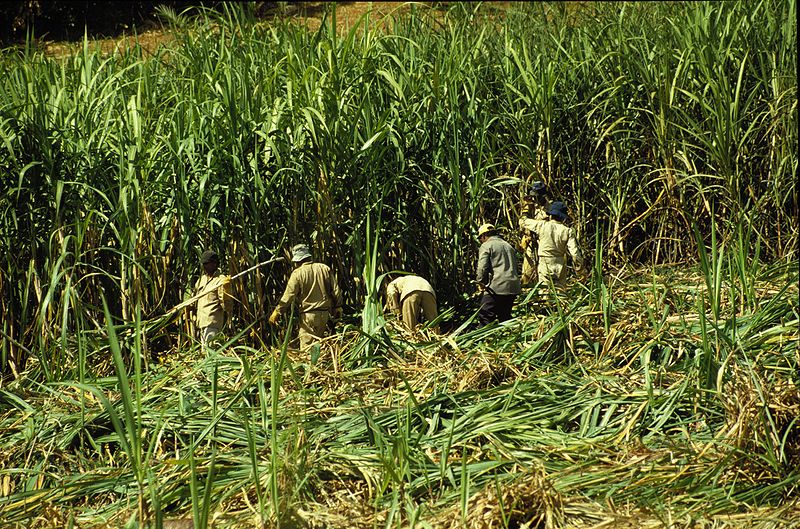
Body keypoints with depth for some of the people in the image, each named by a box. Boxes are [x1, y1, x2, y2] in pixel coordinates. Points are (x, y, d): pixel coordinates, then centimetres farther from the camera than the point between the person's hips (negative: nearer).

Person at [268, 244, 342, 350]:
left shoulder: (297, 273, -8)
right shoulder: (325, 269, 6)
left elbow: (289, 295, -10)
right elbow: (335, 290, 7)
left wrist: (277, 312, -2)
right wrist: (338, 307, 17)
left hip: (308, 315, -5)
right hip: (324, 313, 5)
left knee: (307, 344, -2)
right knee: (318, 341, 16)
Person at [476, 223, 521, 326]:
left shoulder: (486, 246, -1)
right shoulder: (509, 246, 23)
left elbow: (482, 267, -12)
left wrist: (481, 282, 1)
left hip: (496, 287, -7)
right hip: (513, 287, 8)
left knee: (485, 317, -8)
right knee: (505, 316, 16)